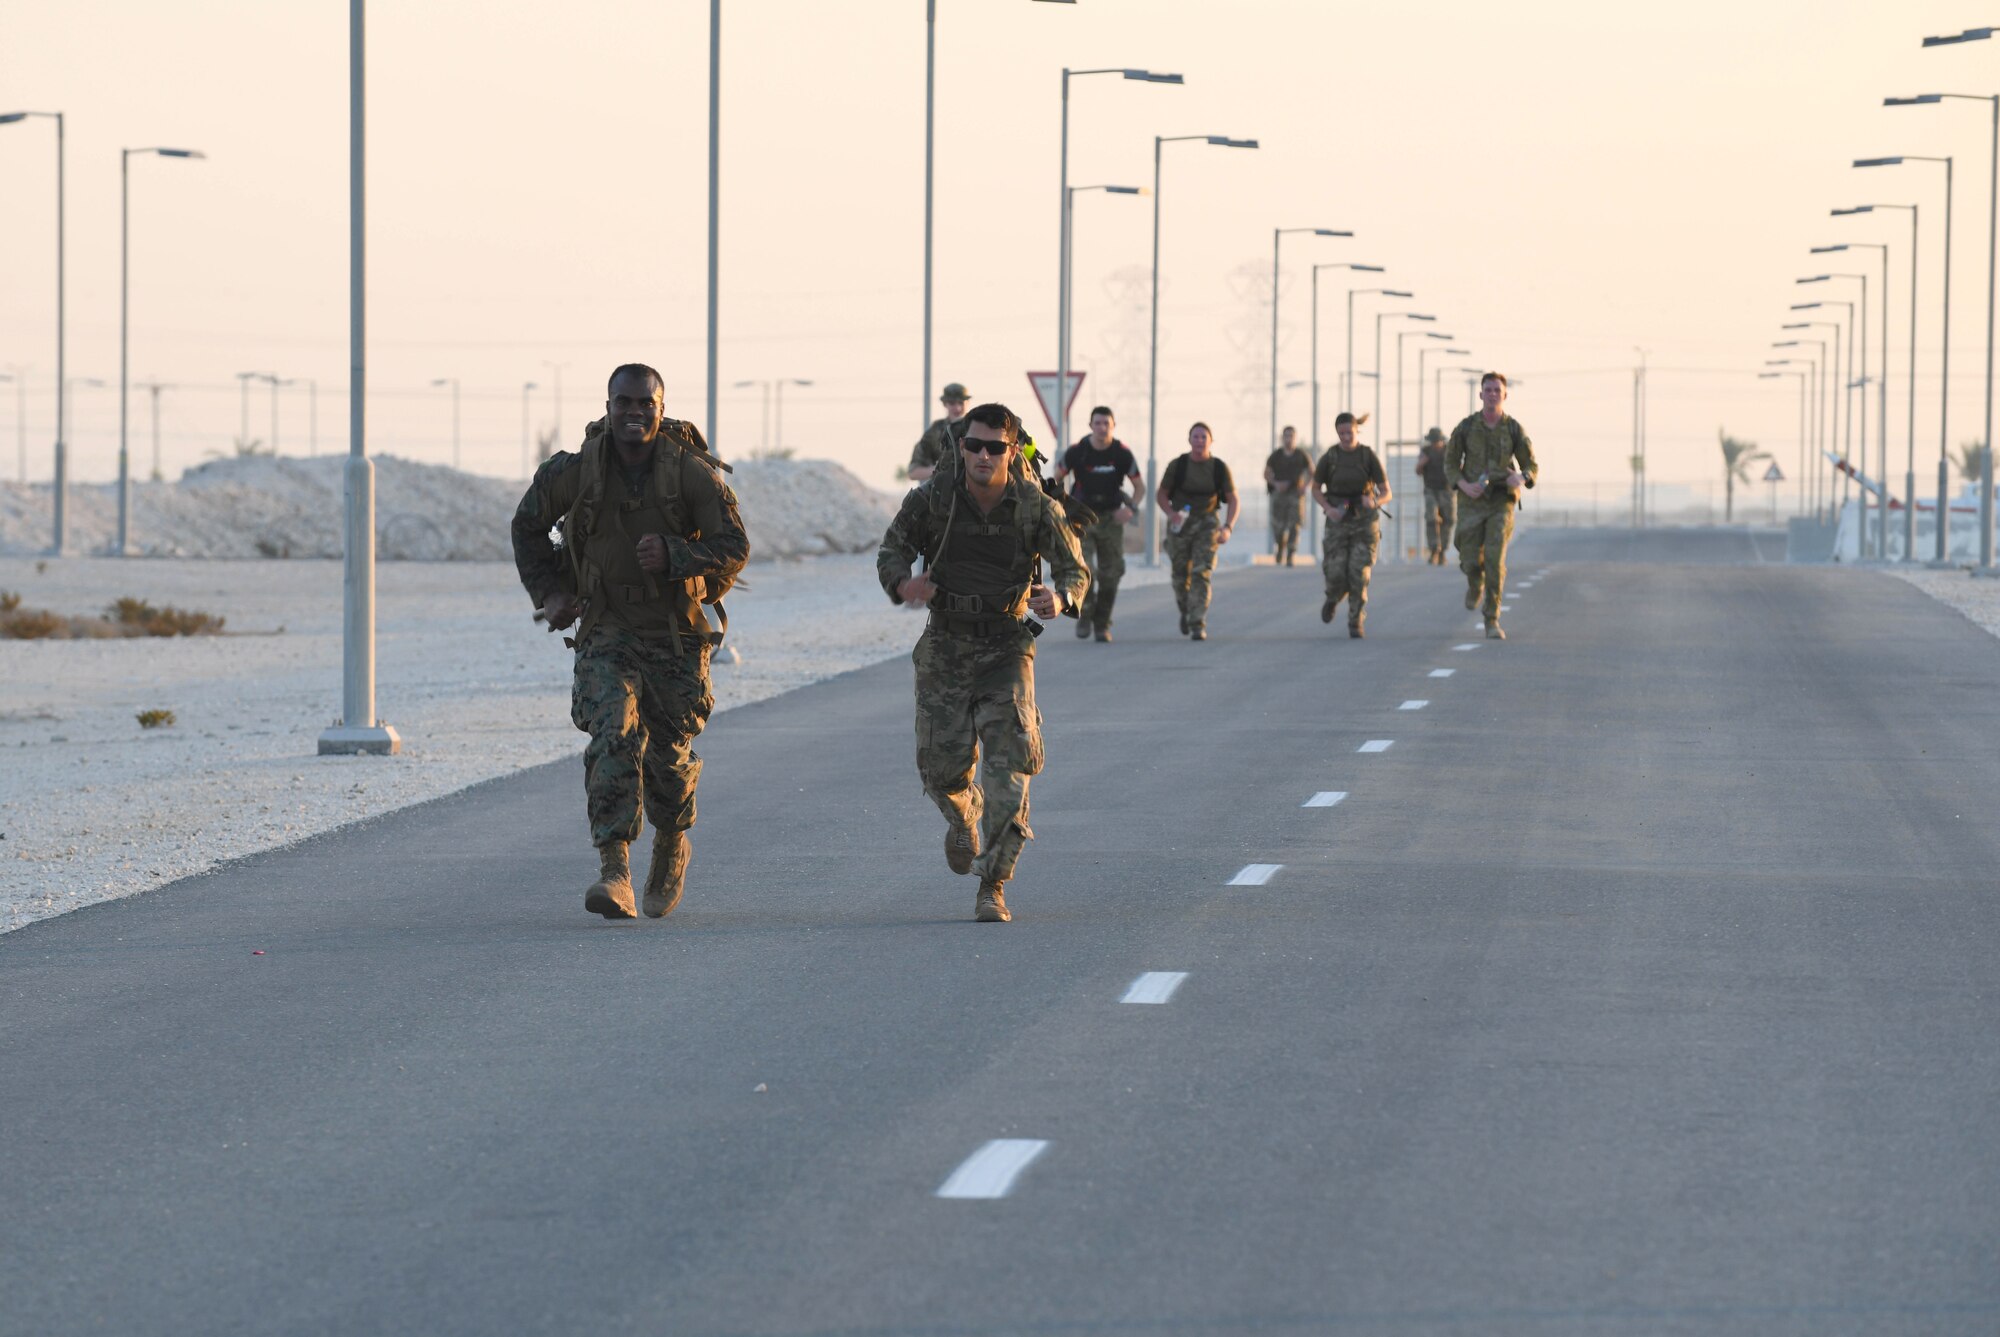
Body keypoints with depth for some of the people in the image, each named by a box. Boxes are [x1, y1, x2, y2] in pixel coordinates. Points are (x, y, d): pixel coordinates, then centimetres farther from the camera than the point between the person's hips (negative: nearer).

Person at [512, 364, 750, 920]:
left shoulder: (692, 472, -12)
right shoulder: (576, 472, -8)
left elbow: (734, 548, -13)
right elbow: (528, 524, 11)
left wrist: (674, 555, -30)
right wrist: (548, 593, 3)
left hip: (676, 634, 0)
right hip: (607, 630, 0)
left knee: (668, 756, 6)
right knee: (613, 736, -22)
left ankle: (671, 847, 39)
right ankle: (614, 873, -28)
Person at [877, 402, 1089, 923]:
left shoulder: (1035, 507, -12)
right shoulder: (932, 498, -10)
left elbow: (1074, 570, -5)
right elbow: (891, 550, 0)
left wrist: (1060, 597, -28)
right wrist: (903, 583, -23)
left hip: (1006, 647, -1)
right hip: (945, 645, 1)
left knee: (1009, 761, -15)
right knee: (942, 766, 0)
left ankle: (992, 886, -11)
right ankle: (963, 816, 39)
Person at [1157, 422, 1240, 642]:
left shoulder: (1220, 468, -7)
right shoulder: (1177, 465, -8)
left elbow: (1234, 501, -1)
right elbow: (1161, 495, 0)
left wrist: (1227, 528, -16)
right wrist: (1171, 514, -21)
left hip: (1207, 524, -1)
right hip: (1180, 523, 1)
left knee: (1201, 574, -16)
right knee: (1181, 576, 10)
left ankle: (1198, 626, -17)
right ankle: (1185, 610, 42)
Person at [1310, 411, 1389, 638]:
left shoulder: (1369, 457, -6)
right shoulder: (1329, 458, -4)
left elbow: (1386, 493, -4)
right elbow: (1315, 489, 8)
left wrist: (1374, 502, -27)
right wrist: (1328, 508, -12)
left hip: (1364, 520, -1)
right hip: (1338, 520, 1)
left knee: (1359, 573, -10)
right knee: (1336, 575, -7)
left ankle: (1356, 623, 4)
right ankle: (1332, 599, 29)